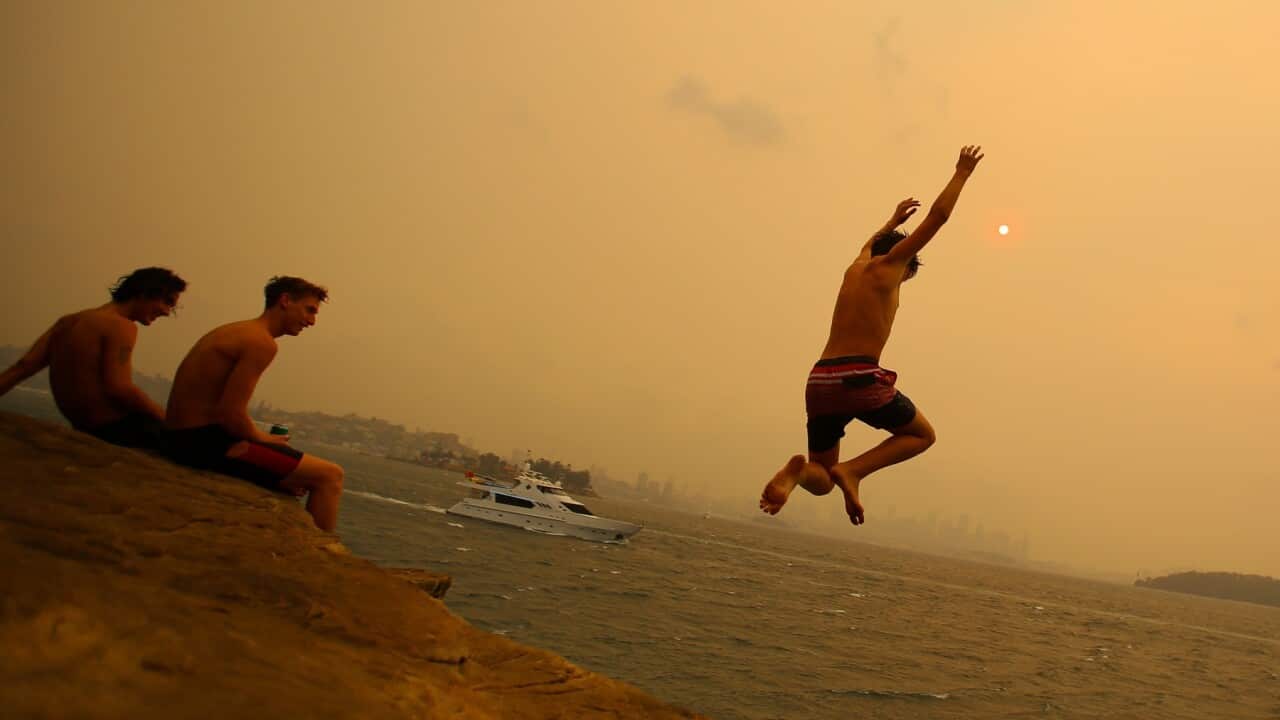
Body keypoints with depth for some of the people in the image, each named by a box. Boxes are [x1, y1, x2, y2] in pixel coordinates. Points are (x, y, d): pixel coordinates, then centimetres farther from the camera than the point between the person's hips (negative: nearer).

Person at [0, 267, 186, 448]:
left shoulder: (70, 321, 14)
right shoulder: (120, 326, -12)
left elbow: (23, 366, 7)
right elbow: (119, 388, -23)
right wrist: (168, 419, -15)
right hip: (118, 429, -9)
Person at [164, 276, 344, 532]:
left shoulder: (236, 332, 17)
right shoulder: (262, 342, -14)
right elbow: (232, 414, -22)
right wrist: (262, 438, -4)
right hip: (208, 442, -10)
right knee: (330, 476, -9)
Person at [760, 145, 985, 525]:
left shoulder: (855, 268, 24)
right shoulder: (889, 264, 7)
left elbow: (870, 243, 50)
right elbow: (937, 216, 10)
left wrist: (894, 219, 65)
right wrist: (961, 173, 23)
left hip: (820, 380, 6)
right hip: (860, 377, -6)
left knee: (822, 480, 16)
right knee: (923, 434, 19)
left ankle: (798, 470, -23)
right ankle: (853, 470, -7)